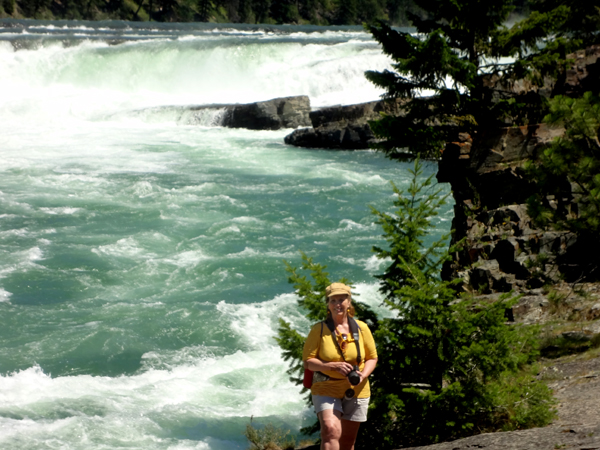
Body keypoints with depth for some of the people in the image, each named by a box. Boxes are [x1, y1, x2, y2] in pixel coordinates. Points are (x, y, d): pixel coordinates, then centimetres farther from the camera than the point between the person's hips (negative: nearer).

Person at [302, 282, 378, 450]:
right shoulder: (319, 329, -5)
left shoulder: (361, 328, 2)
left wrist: (363, 374, -12)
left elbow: (372, 357, 9)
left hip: (356, 391, 3)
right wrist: (333, 366, -22)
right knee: (331, 430, -26)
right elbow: (308, 361, -7)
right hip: (326, 390, -3)